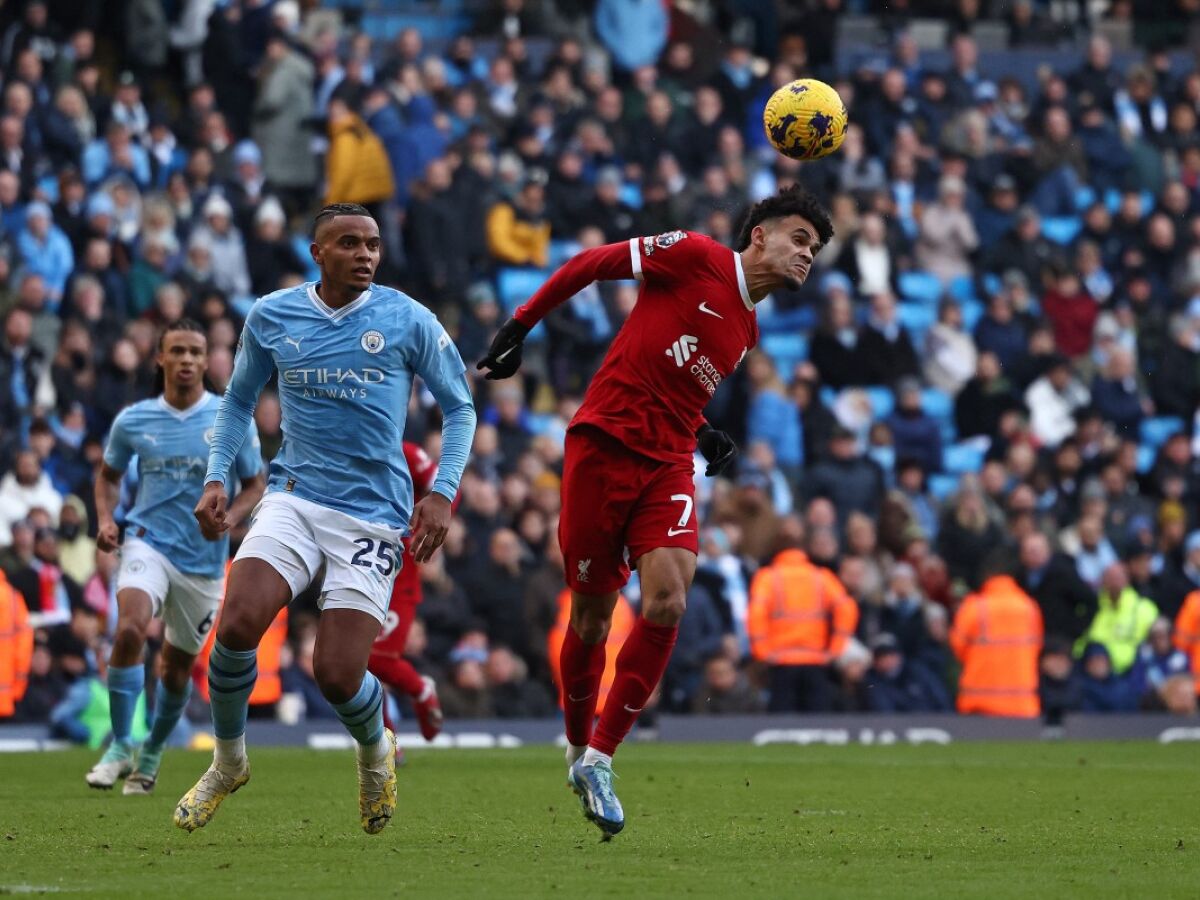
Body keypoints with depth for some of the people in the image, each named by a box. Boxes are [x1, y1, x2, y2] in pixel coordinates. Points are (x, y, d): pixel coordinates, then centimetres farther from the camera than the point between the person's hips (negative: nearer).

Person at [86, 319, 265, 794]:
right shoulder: (133, 420, 0)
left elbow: (255, 485, 5)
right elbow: (108, 475, 16)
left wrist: (229, 517, -15)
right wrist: (105, 519, -2)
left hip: (204, 558, 1)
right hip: (148, 542, -1)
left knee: (178, 666, 10)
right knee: (130, 629, -28)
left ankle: (153, 751, 36)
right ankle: (119, 746, -17)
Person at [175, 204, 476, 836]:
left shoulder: (408, 320, -1)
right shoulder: (270, 317, 4)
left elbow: (459, 407, 8)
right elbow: (239, 399, 20)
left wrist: (442, 493, -4)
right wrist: (215, 478, 8)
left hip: (374, 513, -2)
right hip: (294, 497, 2)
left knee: (338, 675, -12)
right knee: (237, 625, -23)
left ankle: (376, 751, 26)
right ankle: (228, 763, 4)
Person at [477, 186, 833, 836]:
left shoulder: (748, 331, 19)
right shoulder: (695, 258, -3)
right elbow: (591, 263, 1)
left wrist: (705, 439, 11)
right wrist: (521, 323, -1)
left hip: (667, 465, 6)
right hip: (604, 446, -5)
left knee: (667, 601, -16)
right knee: (592, 615, 1)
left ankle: (598, 761, -8)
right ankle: (578, 749, 24)